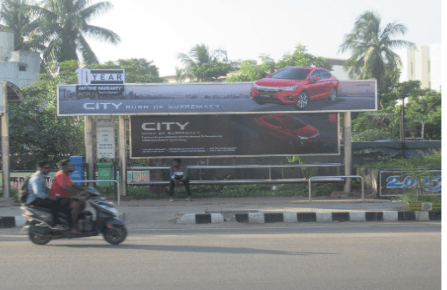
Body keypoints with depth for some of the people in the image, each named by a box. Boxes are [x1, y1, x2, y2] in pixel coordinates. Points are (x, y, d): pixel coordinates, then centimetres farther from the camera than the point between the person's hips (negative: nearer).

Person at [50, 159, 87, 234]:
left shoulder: (66, 175, 19)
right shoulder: (60, 175, -15)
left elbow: (73, 185, 25)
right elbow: (65, 187, -31)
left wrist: (84, 190, 12)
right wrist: (79, 192, -35)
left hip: (65, 198, 11)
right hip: (58, 199, -11)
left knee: (82, 202, 9)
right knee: (76, 204, -31)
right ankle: (74, 227, -29)